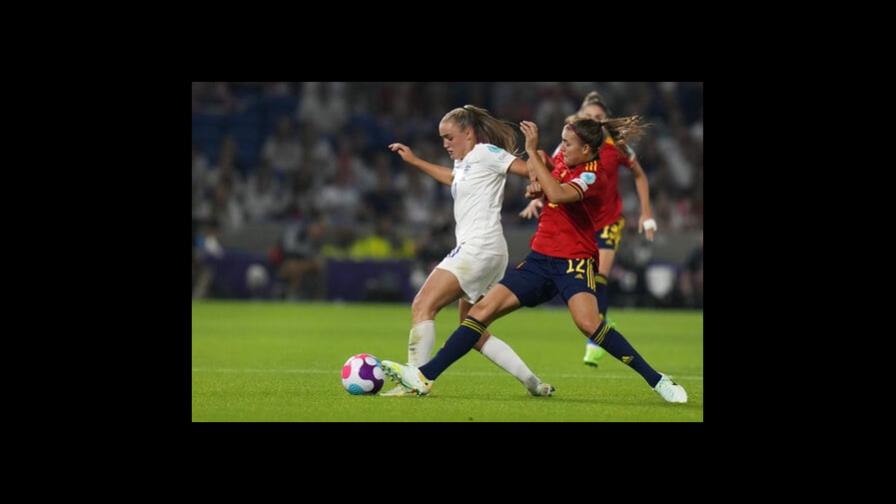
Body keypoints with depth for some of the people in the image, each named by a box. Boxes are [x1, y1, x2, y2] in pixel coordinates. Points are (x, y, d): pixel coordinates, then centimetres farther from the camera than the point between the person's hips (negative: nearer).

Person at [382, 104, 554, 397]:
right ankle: (533, 383, 9)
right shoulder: (464, 163, 23)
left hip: (479, 248, -11)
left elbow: (528, 169, -12)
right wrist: (415, 162, 48)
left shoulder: (485, 153, -5)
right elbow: (452, 179, 46)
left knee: (422, 306, -16)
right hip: (471, 250, 11)